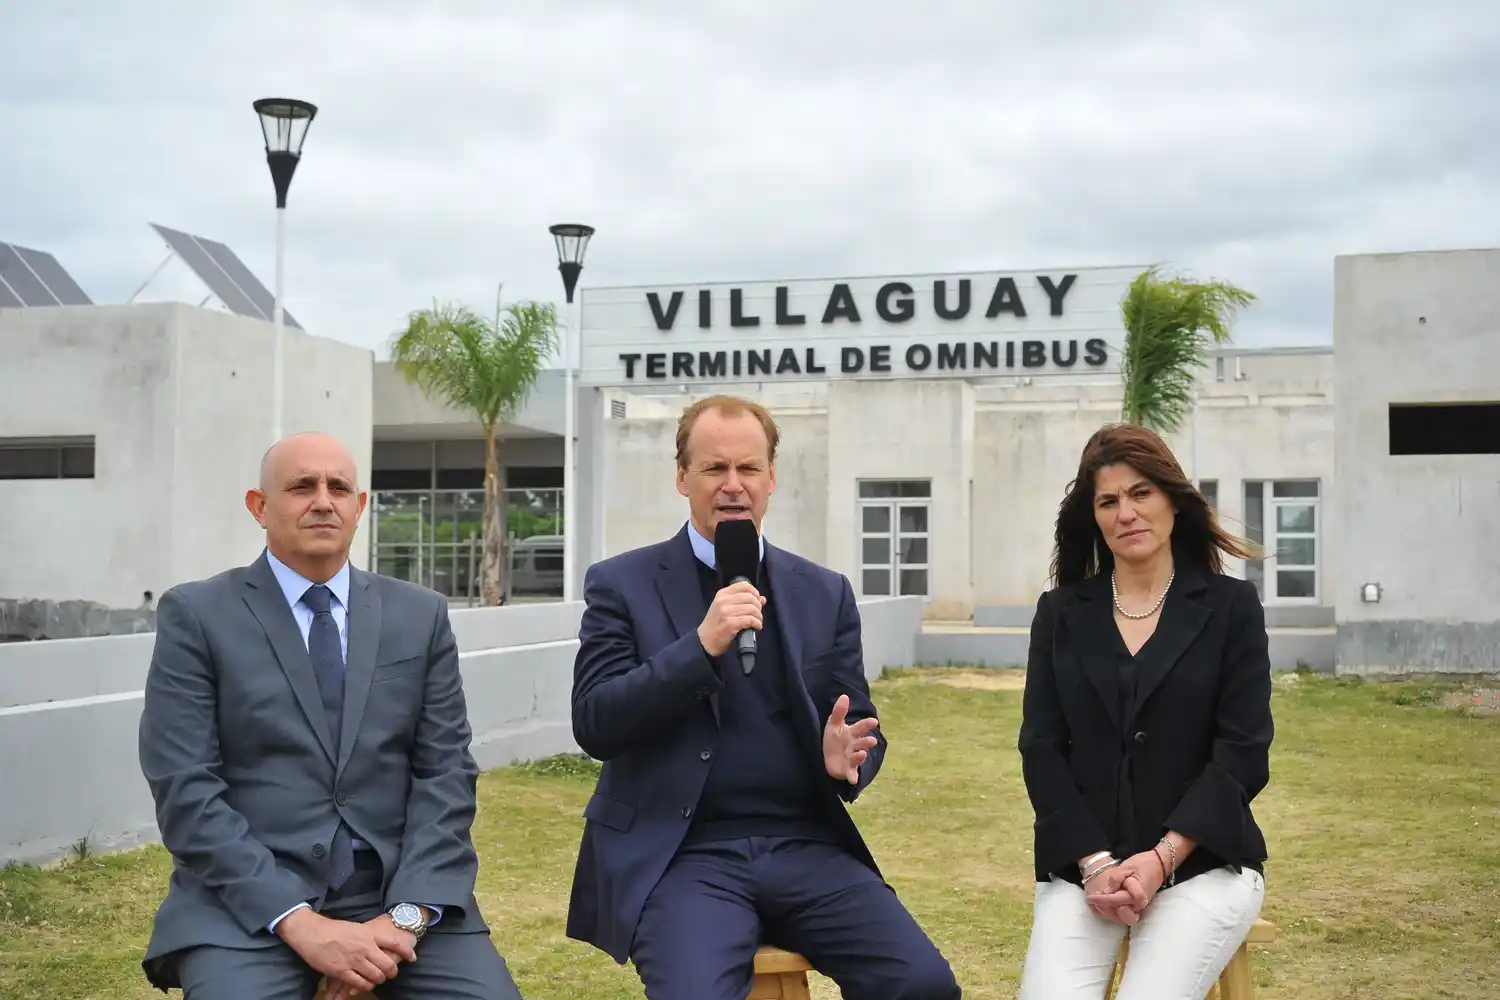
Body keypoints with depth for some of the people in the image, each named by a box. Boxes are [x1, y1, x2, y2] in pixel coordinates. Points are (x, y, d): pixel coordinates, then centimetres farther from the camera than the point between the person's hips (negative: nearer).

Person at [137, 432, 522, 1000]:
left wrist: (406, 915, -10)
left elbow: (445, 773, 5)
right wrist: (300, 923, -15)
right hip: (251, 900, -2)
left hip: (400, 887, 2)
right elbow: (185, 791, -6)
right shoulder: (196, 615, 2)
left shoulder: (421, 615, 10)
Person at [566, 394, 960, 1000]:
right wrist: (701, 645, -17)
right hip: (680, 853, -3)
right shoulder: (622, 585, 4)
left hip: (806, 848, 3)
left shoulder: (826, 593, 13)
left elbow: (860, 724, 16)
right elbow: (594, 725, -5)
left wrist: (847, 755, -8)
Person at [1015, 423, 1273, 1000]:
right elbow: (1041, 749, 4)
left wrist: (1161, 860, -13)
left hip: (1202, 863, -1)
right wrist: (1096, 862, -10)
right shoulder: (1061, 613, 10)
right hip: (1080, 867, 2)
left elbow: (1243, 752, -3)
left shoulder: (1230, 606, 3)